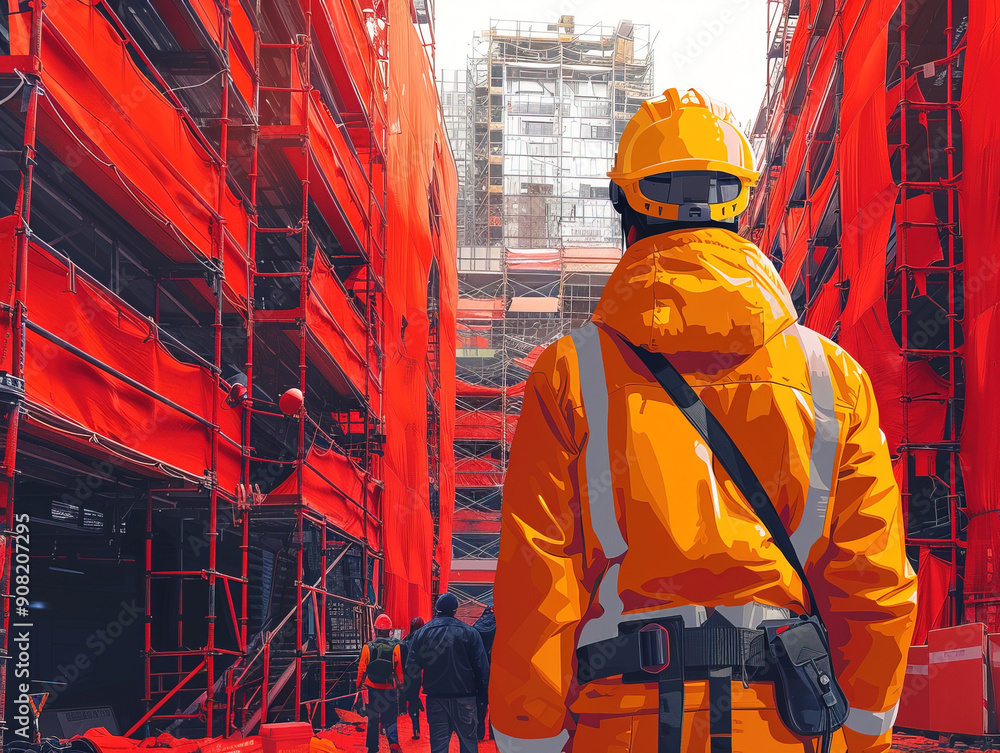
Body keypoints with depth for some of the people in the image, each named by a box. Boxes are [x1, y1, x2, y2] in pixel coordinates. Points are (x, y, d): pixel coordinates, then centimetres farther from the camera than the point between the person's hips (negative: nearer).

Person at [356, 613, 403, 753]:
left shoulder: (368, 647, -6)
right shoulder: (395, 647, -8)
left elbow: (362, 668, -2)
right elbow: (399, 668, -5)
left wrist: (359, 685, 12)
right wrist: (400, 684, 11)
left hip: (372, 689, 1)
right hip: (390, 689, -1)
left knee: (373, 720, 13)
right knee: (390, 719, 5)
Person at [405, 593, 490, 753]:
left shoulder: (421, 633, 1)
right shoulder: (469, 632, -3)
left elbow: (412, 668, -2)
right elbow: (482, 666, -4)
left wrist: (424, 683, 14)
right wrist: (482, 694, 2)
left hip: (435, 697, 1)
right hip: (464, 697, -1)